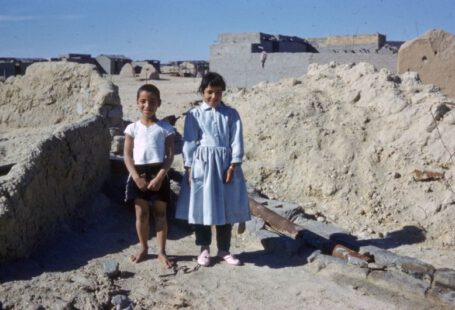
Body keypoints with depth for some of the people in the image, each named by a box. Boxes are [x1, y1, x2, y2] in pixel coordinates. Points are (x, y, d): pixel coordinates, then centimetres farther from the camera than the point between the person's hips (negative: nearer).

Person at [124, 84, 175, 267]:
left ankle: (161, 252, 14)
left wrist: (160, 176, -14)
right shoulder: (132, 128, 3)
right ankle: (143, 248, 25)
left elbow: (170, 155, -3)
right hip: (138, 173, 1)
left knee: (160, 213, 5)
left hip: (159, 173, -1)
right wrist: (136, 177, -11)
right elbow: (127, 155, 1)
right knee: (141, 213, 9)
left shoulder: (165, 128, 0)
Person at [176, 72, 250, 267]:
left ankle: (224, 250, 23)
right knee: (202, 207, 6)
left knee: (226, 207, 8)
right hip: (202, 164, -1)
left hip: (225, 164, 2)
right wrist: (189, 167, -7)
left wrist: (233, 165, -8)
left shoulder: (231, 114, 4)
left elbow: (236, 141, 0)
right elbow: (189, 142, -1)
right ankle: (204, 248, 22)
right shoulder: (194, 115, 0)